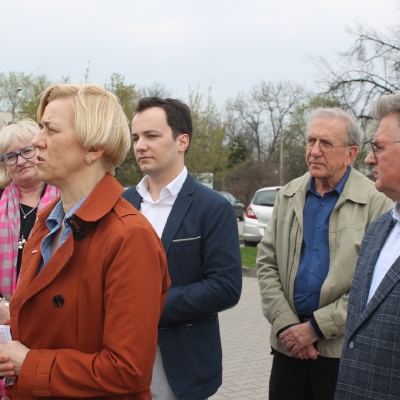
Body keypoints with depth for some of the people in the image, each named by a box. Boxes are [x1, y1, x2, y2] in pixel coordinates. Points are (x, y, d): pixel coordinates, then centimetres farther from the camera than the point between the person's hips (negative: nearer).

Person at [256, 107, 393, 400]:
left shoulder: (376, 203, -9)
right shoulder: (289, 195, 6)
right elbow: (267, 263, 5)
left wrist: (316, 327, -13)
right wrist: (286, 325, -6)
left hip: (344, 349, -3)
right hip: (289, 344, 4)